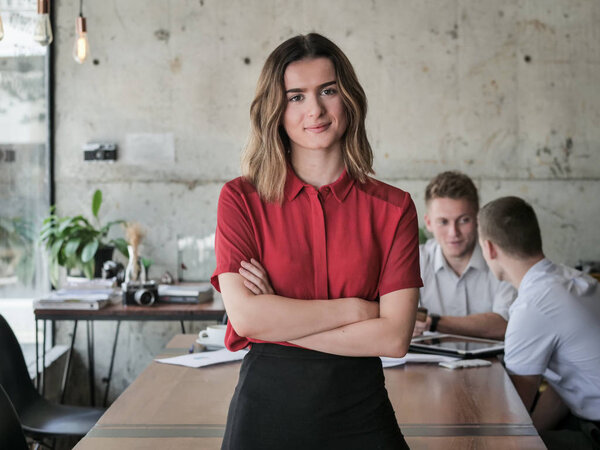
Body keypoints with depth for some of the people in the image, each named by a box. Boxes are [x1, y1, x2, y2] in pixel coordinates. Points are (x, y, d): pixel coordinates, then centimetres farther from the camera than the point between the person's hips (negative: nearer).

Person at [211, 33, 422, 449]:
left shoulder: (393, 208, -2)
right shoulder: (241, 199, -2)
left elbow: (394, 338, -10)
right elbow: (245, 316, -13)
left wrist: (280, 319, -13)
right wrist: (356, 308, -12)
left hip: (359, 413, 0)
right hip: (267, 406, 0)